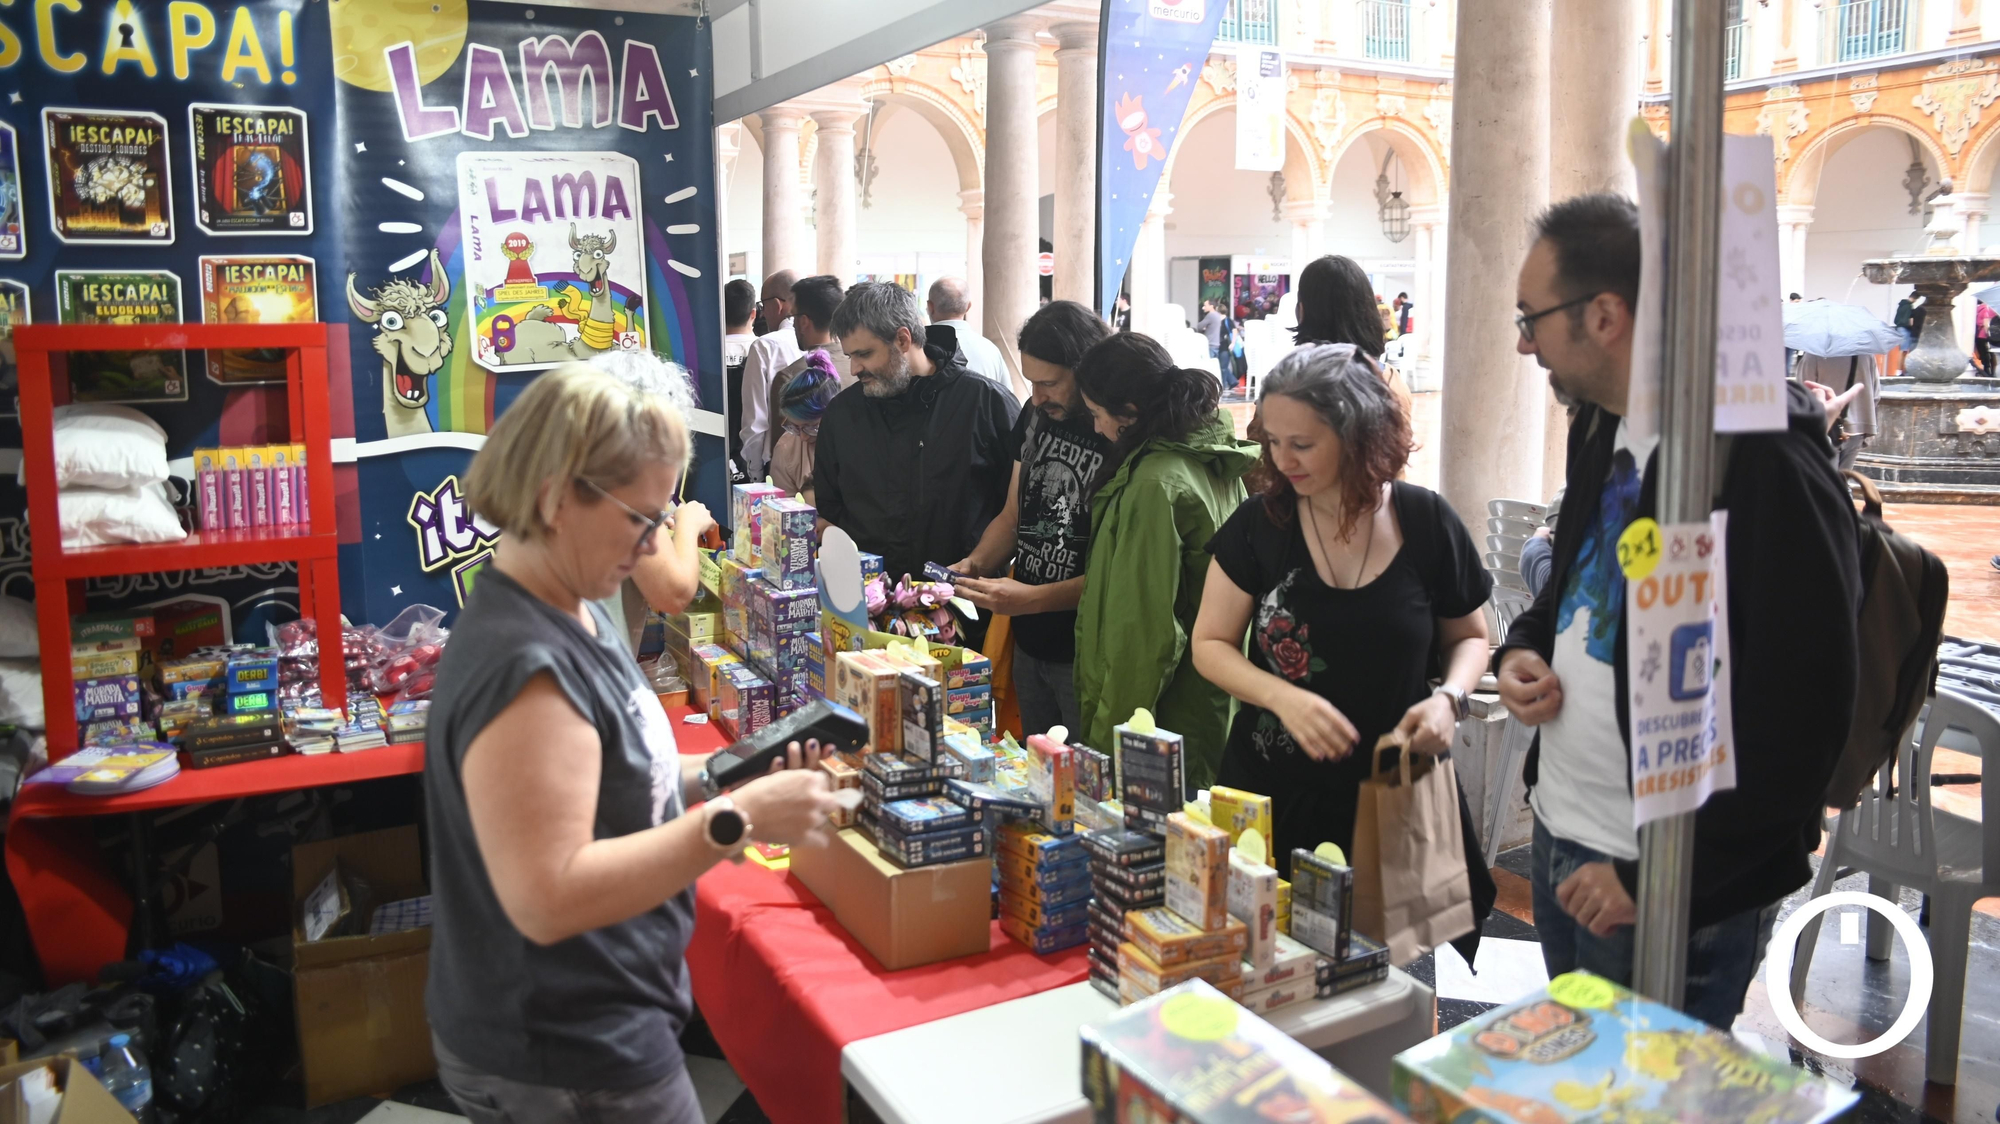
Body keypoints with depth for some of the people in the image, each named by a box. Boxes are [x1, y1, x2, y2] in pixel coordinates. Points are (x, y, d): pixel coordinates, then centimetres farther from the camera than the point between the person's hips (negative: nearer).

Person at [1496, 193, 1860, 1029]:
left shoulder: (1762, 458, -21)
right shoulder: (1602, 428, 6)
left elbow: (1801, 720, -21)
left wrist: (1656, 878, -18)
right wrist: (1524, 649, 1)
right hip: (1560, 837, 8)